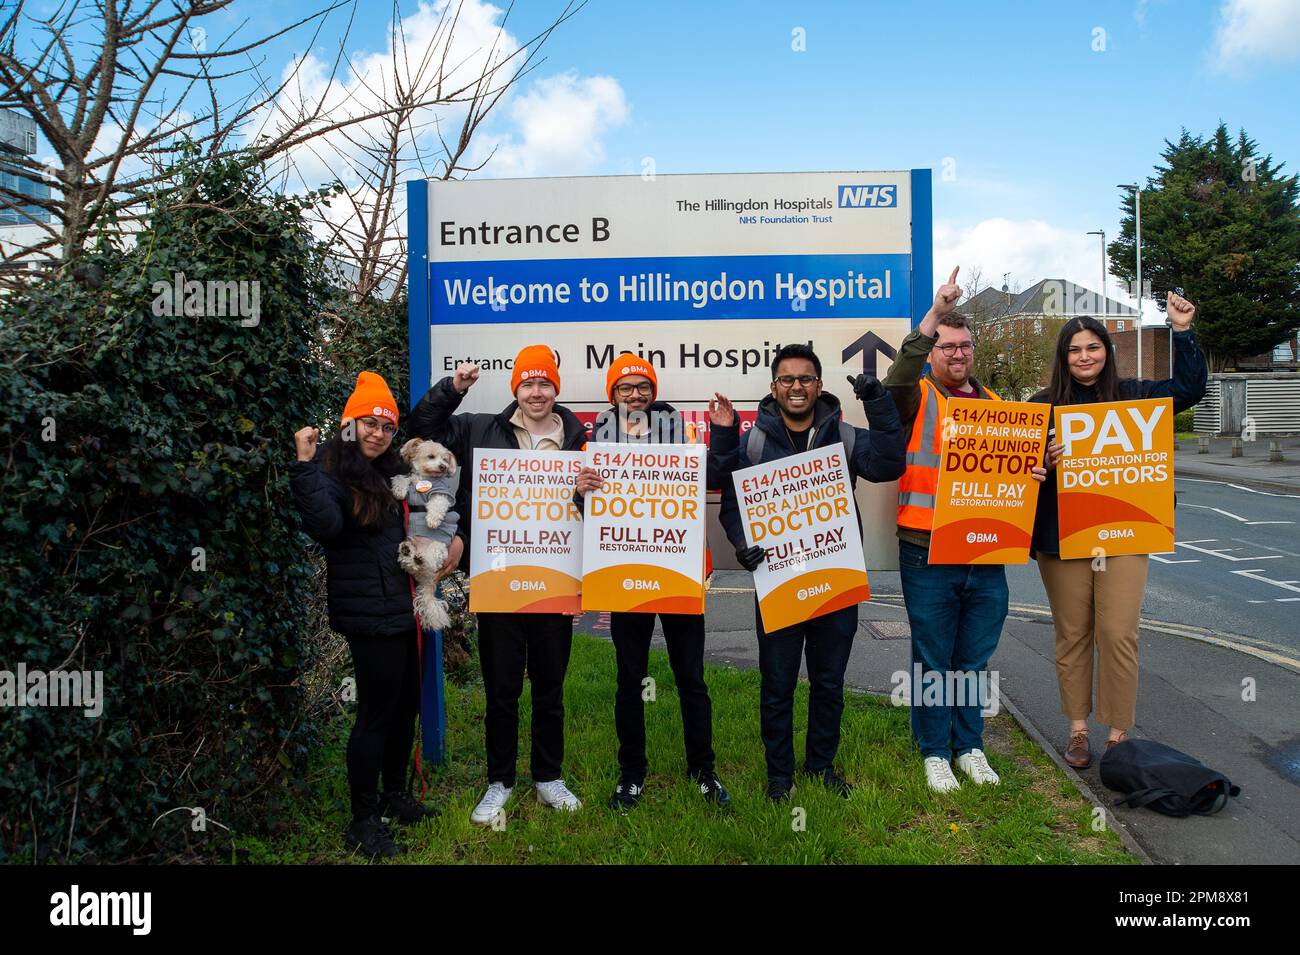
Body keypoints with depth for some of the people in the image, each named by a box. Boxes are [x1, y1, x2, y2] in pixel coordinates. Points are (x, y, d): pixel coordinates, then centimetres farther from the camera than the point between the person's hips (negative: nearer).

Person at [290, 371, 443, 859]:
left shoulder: (394, 472, 14)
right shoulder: (331, 472, -9)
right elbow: (324, 525, -29)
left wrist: (454, 537, 11)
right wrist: (305, 464, -35)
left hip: (405, 609, 8)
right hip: (369, 614, -8)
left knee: (406, 704, 17)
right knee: (376, 712, -3)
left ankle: (394, 794, 36)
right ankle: (363, 821, 11)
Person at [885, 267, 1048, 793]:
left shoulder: (993, 404, 15)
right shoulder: (917, 398, -1)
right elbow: (898, 378, -25)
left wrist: (1031, 473, -2)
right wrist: (934, 314, -31)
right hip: (928, 554, -4)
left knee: (974, 659, 15)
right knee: (933, 660, 6)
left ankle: (970, 746, 31)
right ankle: (935, 751, 21)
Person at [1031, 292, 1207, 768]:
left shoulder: (1130, 394, 6)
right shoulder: (1043, 404, 3)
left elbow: (1189, 389, 5)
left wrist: (1182, 331, -4)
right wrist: (1043, 460, -20)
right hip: (1062, 536, 0)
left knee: (1118, 634, -3)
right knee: (1073, 635, 8)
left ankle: (1119, 734, 11)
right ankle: (1078, 729, 21)